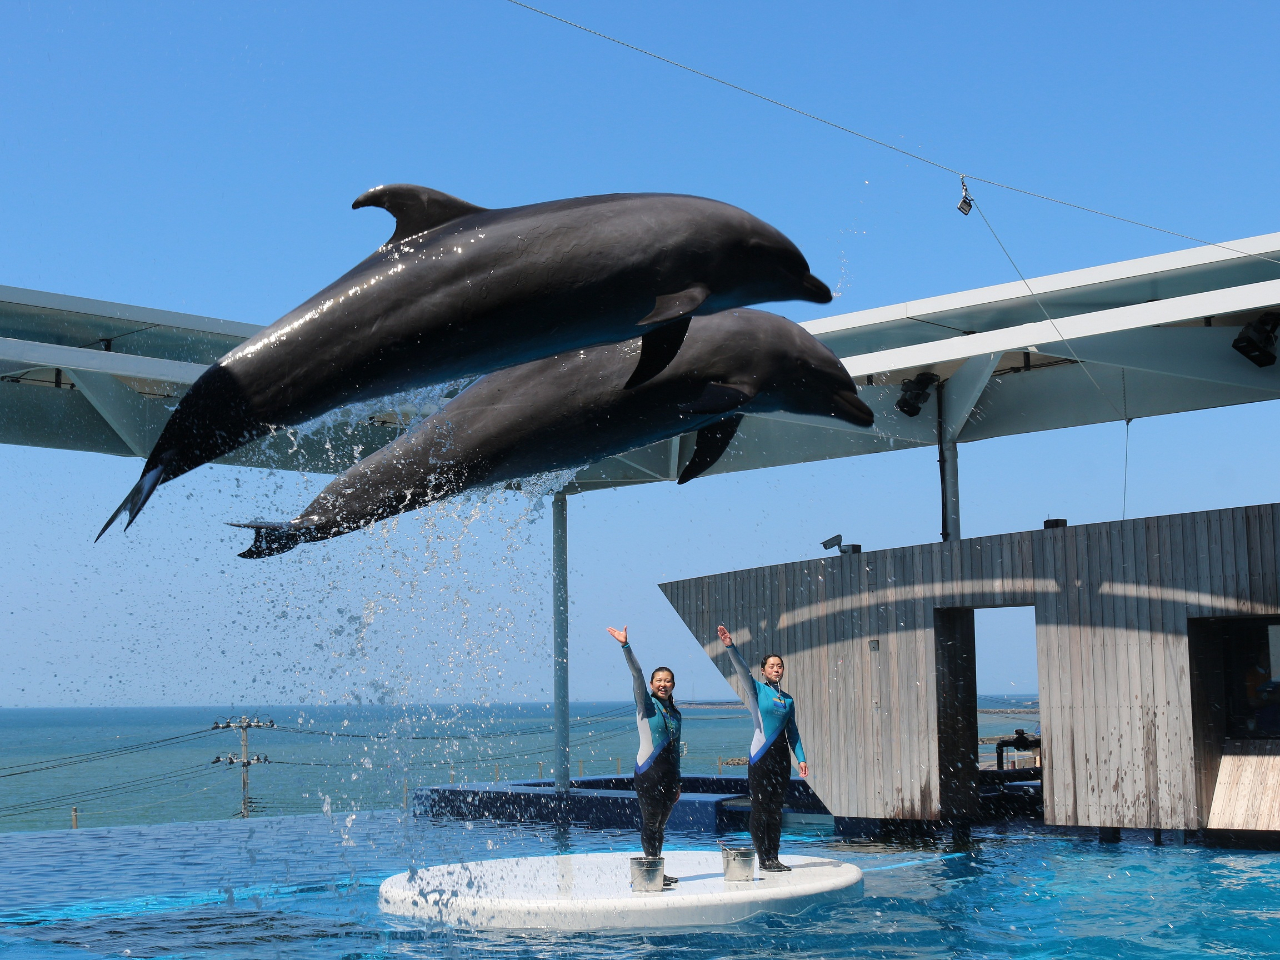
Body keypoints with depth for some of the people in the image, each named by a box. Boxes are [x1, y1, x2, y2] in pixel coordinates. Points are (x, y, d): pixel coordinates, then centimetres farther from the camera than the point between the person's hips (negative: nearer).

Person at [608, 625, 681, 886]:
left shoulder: (675, 713, 14)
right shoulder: (646, 704, -1)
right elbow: (636, 674, -15)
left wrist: (677, 781, 19)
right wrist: (625, 646, -28)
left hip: (669, 773, 6)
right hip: (648, 771, -6)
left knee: (660, 824, 8)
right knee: (650, 822, -6)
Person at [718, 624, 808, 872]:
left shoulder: (788, 699, 13)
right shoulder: (757, 690, 0)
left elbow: (793, 732, 16)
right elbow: (743, 670, -16)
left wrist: (801, 758, 8)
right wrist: (730, 647, -31)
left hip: (781, 756, 5)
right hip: (761, 755, -5)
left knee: (776, 807, 8)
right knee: (760, 807, -3)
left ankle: (774, 857, 13)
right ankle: (764, 858, 1)